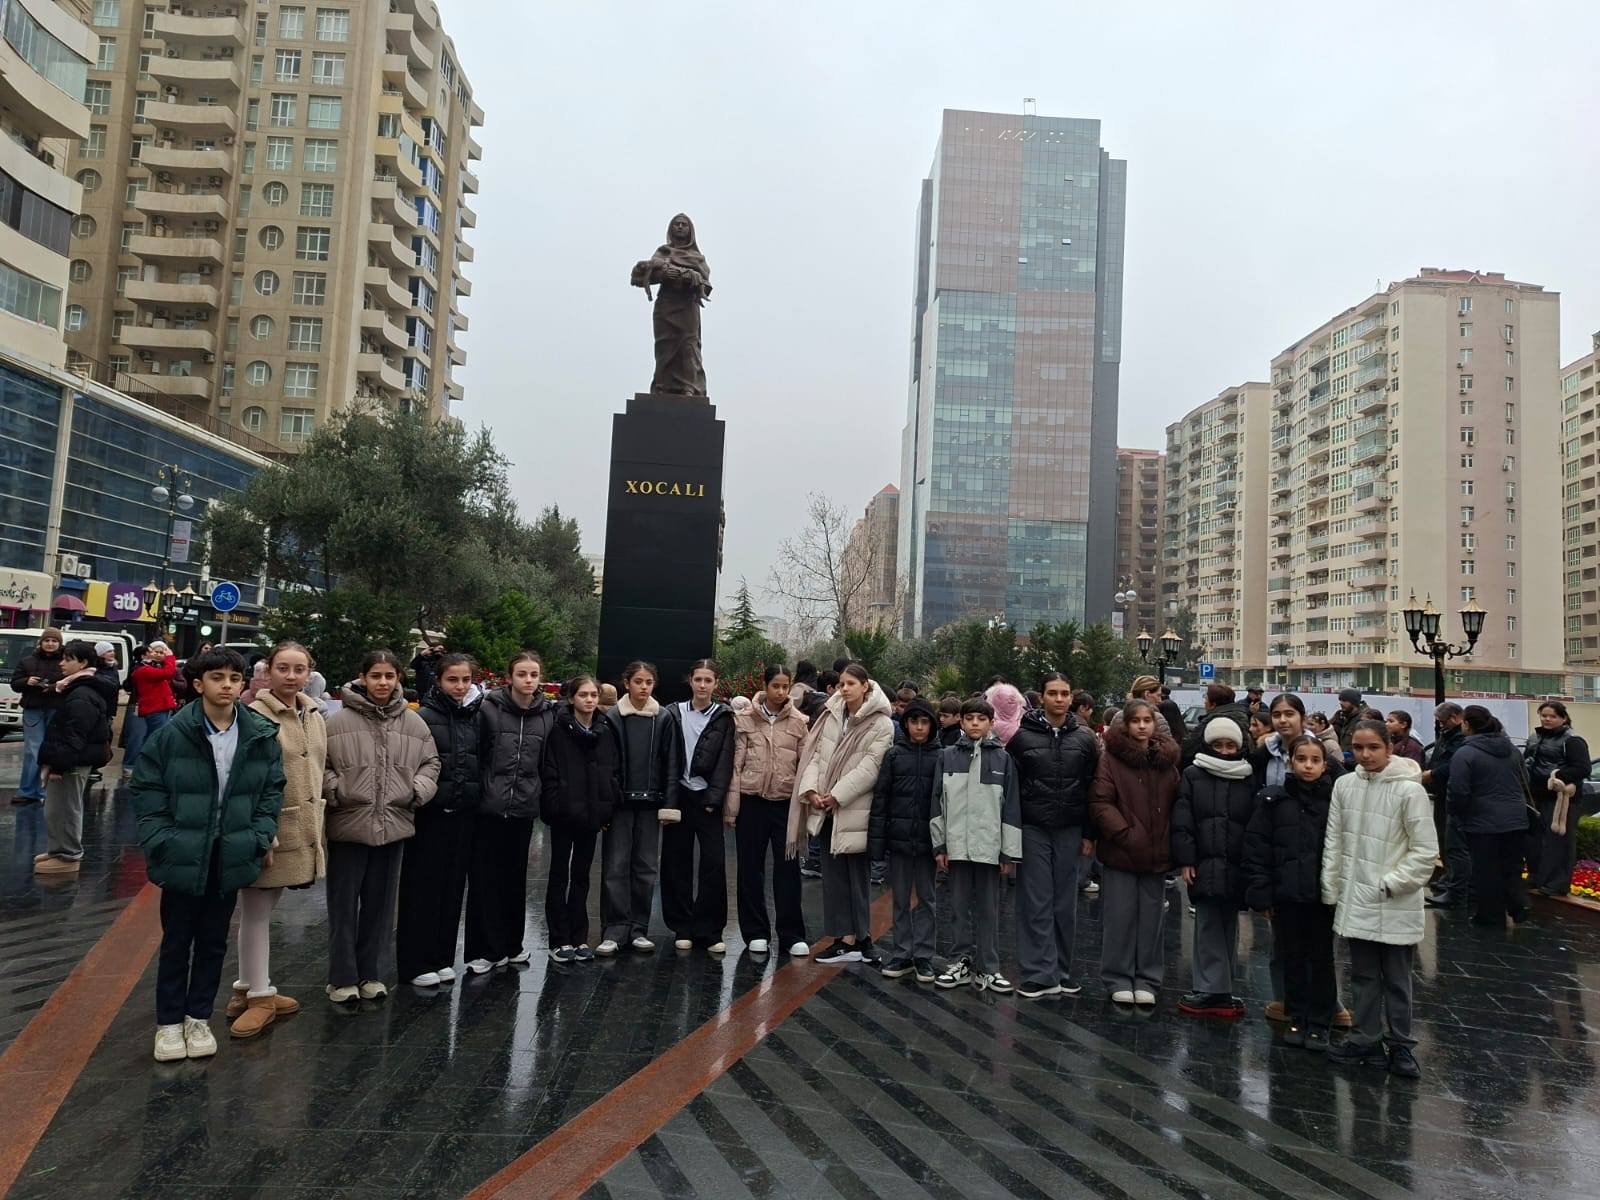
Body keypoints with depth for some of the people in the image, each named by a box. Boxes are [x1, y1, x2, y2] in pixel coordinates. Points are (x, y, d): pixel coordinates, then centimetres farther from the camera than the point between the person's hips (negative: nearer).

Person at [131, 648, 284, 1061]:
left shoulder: (262, 736, -4)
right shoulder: (173, 733, -11)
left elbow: (272, 790, 5)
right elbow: (146, 789, -4)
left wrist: (261, 838, -3)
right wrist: (160, 842, -10)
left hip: (232, 857, 2)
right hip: (182, 857, -2)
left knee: (213, 942, 15)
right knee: (176, 941, 12)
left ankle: (198, 1017, 30)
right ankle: (168, 1022, 26)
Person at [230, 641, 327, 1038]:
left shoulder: (314, 717, 10)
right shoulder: (256, 716, -13)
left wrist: (316, 826, 16)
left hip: (301, 832, 7)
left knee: (263, 911, 17)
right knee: (257, 912, 5)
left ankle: (249, 989, 28)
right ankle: (260, 996, 16)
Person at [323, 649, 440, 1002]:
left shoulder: (414, 723, 3)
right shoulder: (339, 722, -7)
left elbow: (430, 762, 12)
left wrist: (419, 789, -4)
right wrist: (334, 790, -14)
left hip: (393, 825, 3)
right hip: (348, 825, -3)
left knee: (379, 904, 13)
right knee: (344, 904, 6)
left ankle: (367, 973, 27)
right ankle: (342, 978, 18)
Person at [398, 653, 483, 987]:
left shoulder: (477, 717, 8)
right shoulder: (424, 716, -6)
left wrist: (478, 800, 9)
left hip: (464, 813, 5)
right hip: (430, 812, -5)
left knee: (453, 885, 10)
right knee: (423, 886, 2)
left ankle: (442, 957, 21)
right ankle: (415, 962, 12)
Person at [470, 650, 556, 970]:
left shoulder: (548, 714, 3)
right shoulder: (489, 708, -6)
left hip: (523, 808, 3)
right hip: (488, 807, -3)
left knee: (515, 878, 11)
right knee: (484, 878, 2)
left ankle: (510, 945, 24)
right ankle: (484, 950, 12)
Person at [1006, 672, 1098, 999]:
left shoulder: (1085, 739, 6)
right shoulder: (1022, 736, -1)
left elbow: (1093, 789, 7)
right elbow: (1009, 787, -1)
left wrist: (1089, 834, 3)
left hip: (1070, 832, 2)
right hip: (1032, 830, -2)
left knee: (1065, 904, 8)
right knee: (1036, 904, -1)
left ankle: (1062, 971, 19)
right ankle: (1040, 975, 4)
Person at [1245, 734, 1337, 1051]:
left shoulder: (1335, 799, -2)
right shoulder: (1272, 799, -2)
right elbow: (1256, 847, -2)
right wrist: (1261, 894, -6)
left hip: (1323, 894, -1)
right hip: (1286, 894, 1)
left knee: (1322, 959, 9)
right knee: (1293, 959, 12)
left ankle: (1319, 1024, 22)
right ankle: (1297, 1019, 26)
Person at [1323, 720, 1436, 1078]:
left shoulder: (1409, 789, -13)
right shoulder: (1344, 785, 0)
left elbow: (1425, 851, -10)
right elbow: (1334, 842, 6)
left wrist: (1391, 884, -13)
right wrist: (1330, 889, 5)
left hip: (1396, 906, -4)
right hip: (1356, 901, 4)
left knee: (1397, 979, 8)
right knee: (1363, 975, 14)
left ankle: (1400, 1045, 22)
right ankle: (1366, 1039, 26)